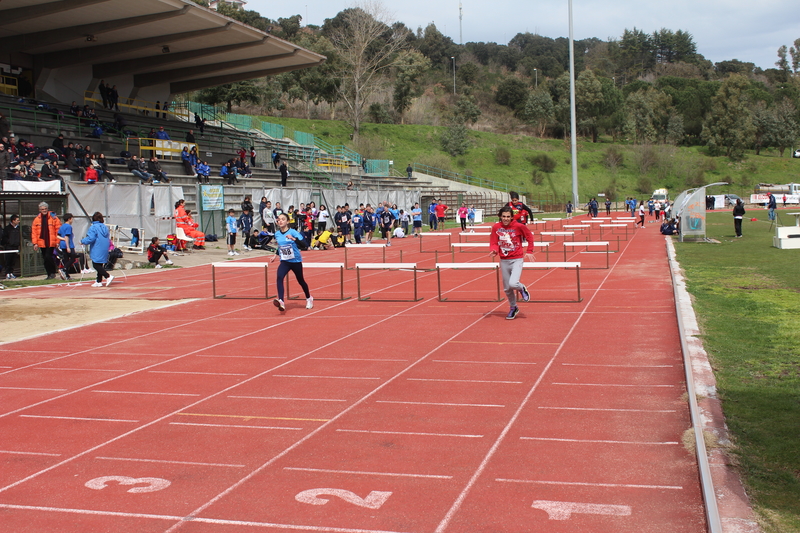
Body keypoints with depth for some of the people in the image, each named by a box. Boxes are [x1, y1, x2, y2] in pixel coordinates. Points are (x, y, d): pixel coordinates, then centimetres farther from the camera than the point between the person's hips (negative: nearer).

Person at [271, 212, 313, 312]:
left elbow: (303, 245, -26)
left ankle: (309, 298, 40)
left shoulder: (293, 232, -14)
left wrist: (293, 238, -40)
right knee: (279, 277, -24)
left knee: (300, 281, 13)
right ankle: (281, 302, -36)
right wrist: (276, 255, 18)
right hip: (284, 262, 3)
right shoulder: (277, 234, 2)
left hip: (296, 261, -3)